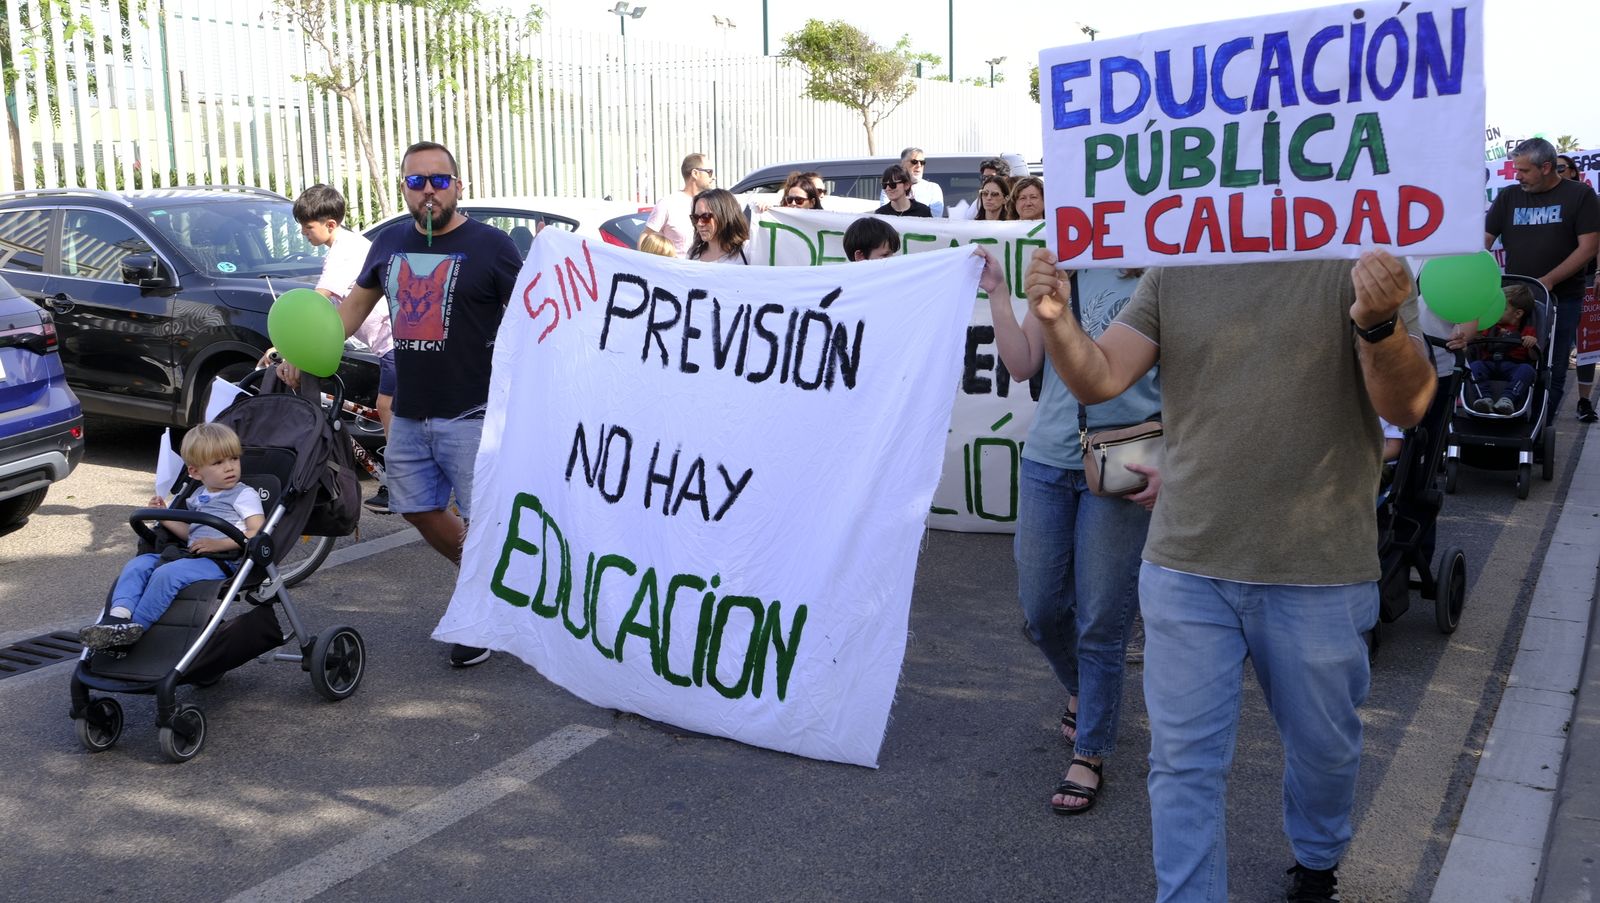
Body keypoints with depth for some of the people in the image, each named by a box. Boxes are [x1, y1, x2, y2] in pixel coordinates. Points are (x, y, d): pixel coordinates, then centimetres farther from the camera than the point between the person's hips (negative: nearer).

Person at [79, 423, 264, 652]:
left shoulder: (245, 495, 1)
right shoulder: (197, 496, 24)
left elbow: (257, 533, -10)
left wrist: (219, 543, -19)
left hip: (219, 560, -8)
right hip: (189, 553, 8)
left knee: (167, 573, -30)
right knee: (136, 565, -8)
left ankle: (137, 626, -25)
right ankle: (119, 617, -27)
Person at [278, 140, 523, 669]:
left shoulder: (490, 245, -7)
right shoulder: (391, 244, 10)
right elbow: (355, 305, 21)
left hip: (472, 414, -6)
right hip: (408, 413, 6)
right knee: (420, 511, 14)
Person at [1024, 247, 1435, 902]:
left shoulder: (1365, 268, -7)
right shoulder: (1174, 274, 1)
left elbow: (1406, 407, -15)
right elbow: (1098, 380, -2)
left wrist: (1379, 324, -35)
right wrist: (1057, 321, -23)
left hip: (1320, 572, 0)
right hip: (1187, 565, 1)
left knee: (1323, 748, 21)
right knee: (1184, 761, 7)